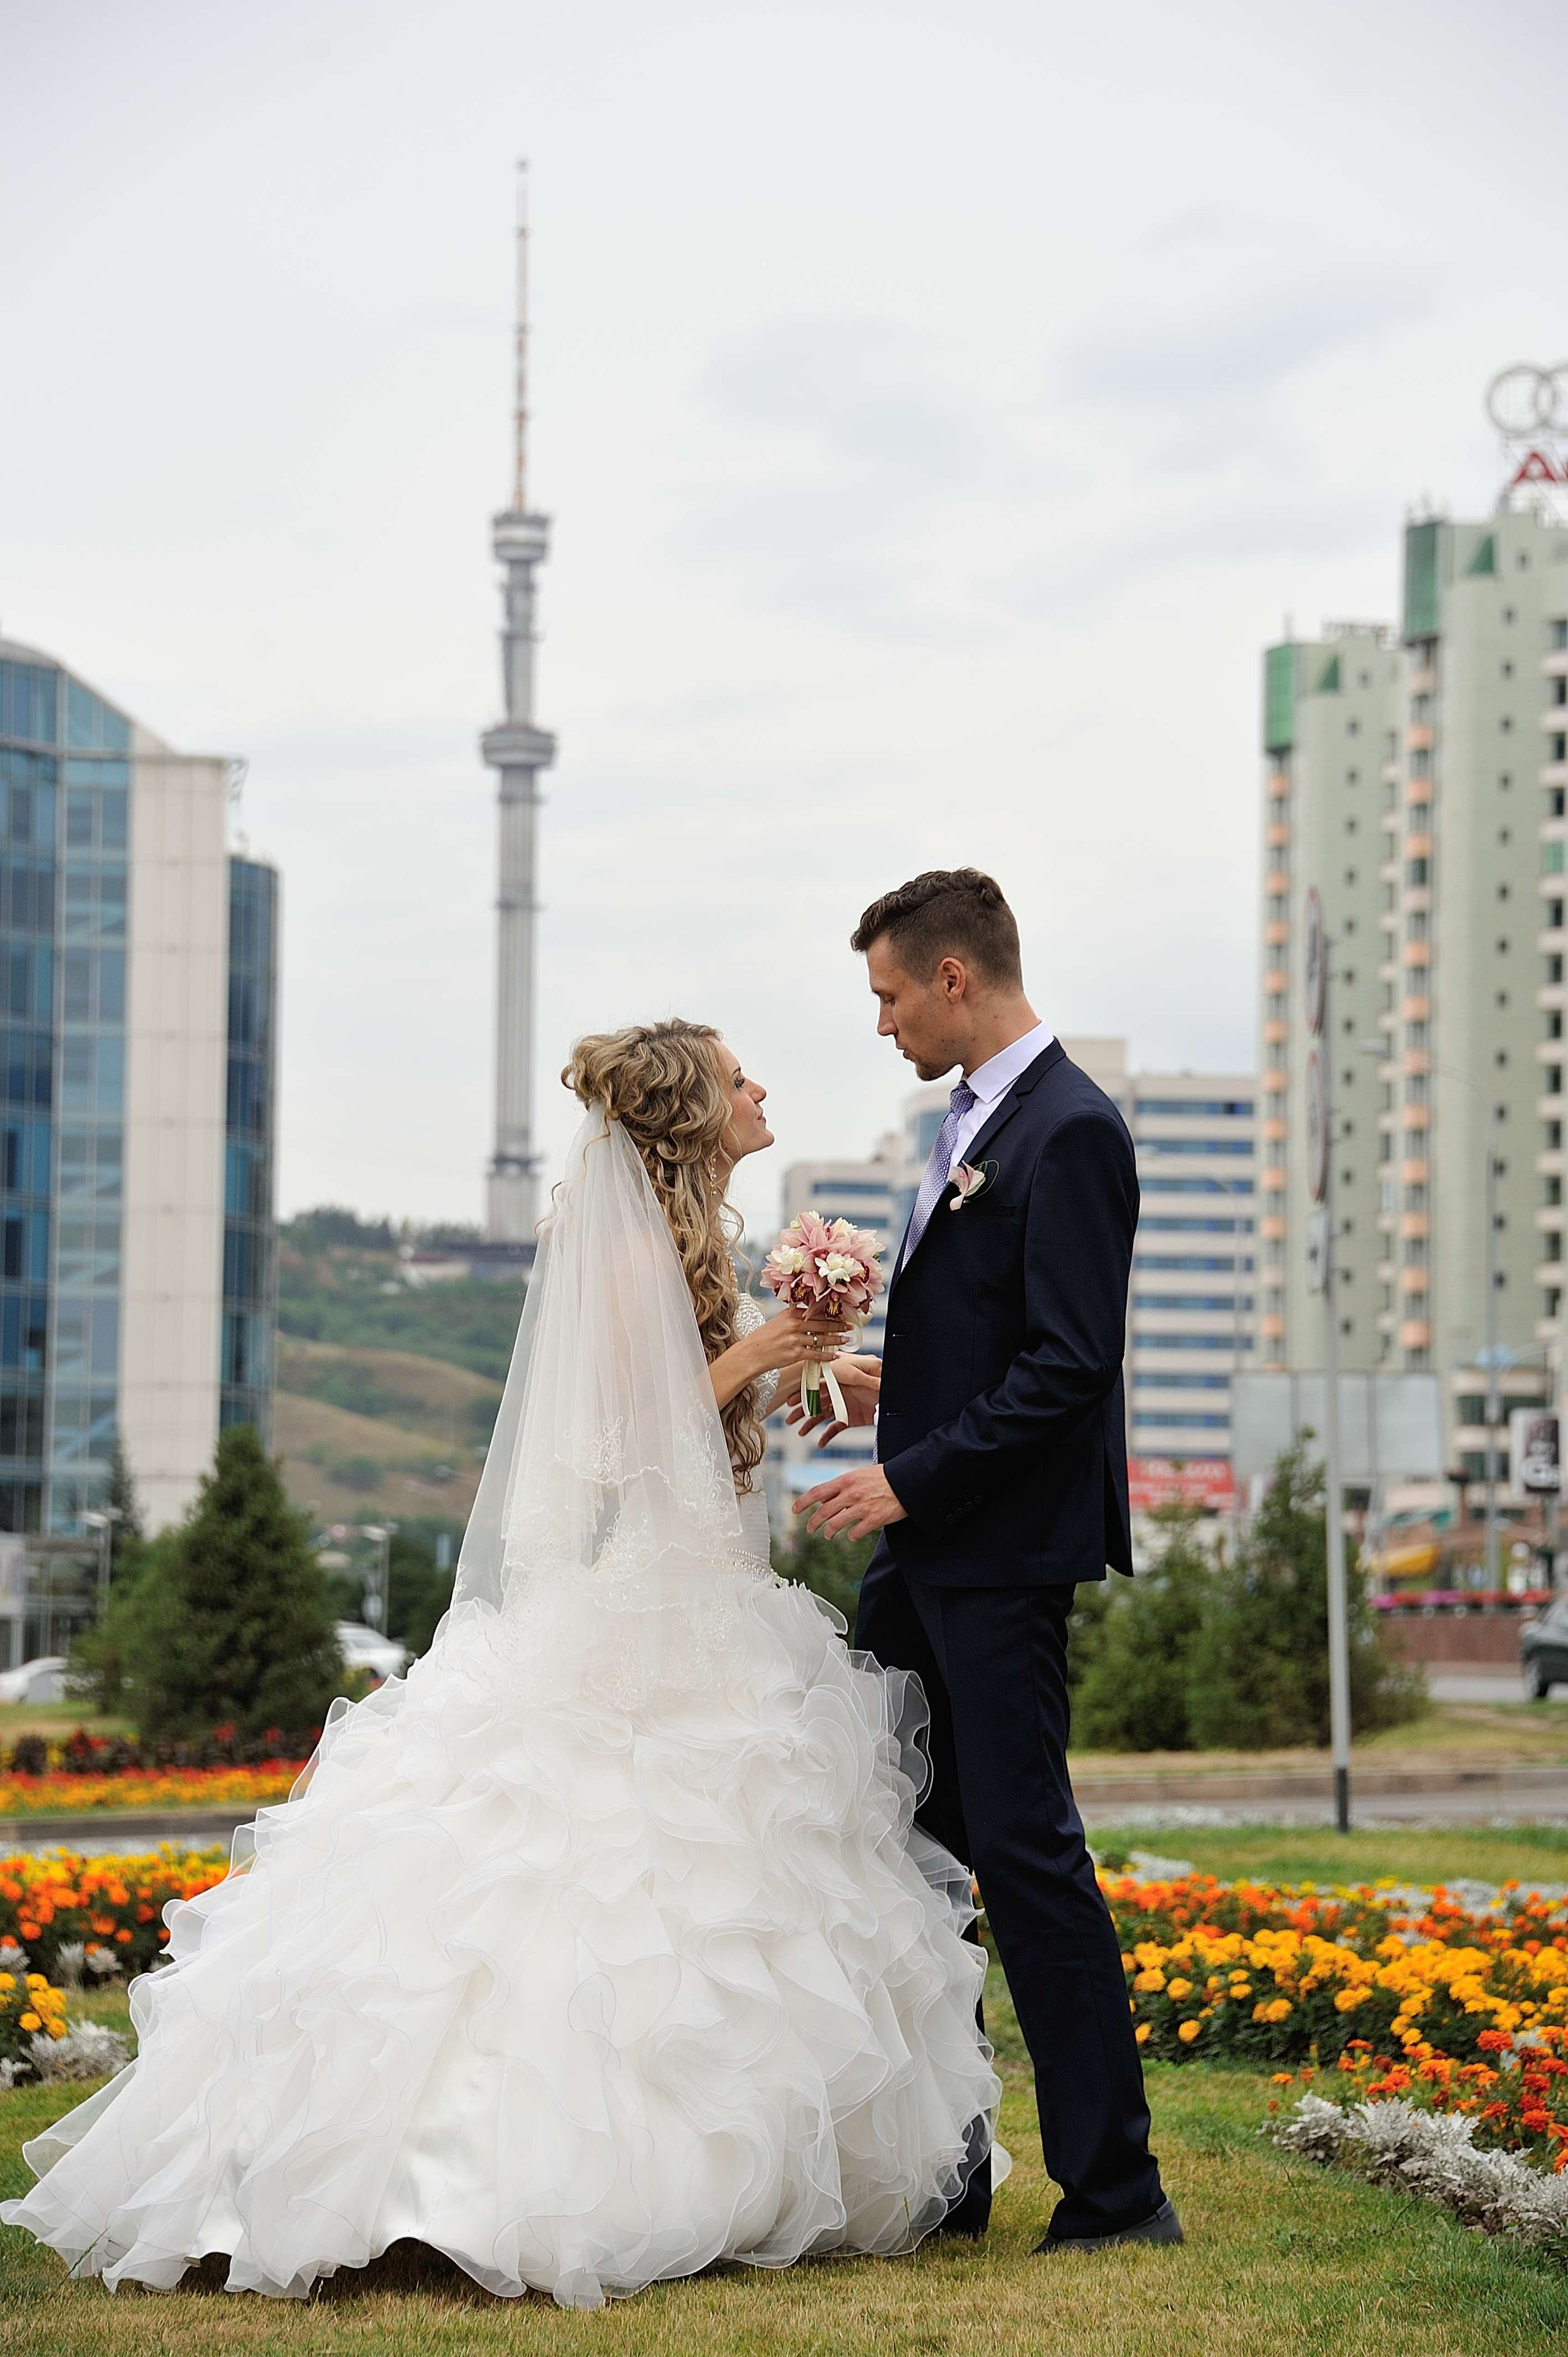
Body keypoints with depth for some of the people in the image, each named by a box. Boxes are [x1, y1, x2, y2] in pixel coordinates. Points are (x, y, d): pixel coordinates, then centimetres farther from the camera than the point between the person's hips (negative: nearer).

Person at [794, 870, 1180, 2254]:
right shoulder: (979, 1116, 16)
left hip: (1003, 1554, -10)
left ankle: (1116, 2190, 2)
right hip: (926, 1553, 10)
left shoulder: (1070, 1132, -15)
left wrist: (911, 1480, -19)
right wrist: (890, 1399, 9)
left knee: (1023, 1844, -6)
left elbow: (1069, 1364, -20)